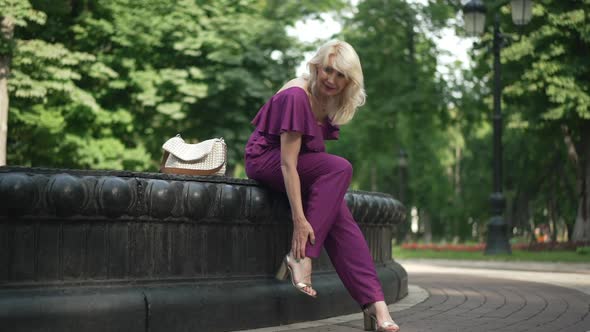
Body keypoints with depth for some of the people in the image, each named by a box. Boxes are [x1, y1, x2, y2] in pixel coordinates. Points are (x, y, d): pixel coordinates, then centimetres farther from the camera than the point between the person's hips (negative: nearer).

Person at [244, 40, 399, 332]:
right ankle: (300, 257, -29)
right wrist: (299, 220, -34)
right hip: (265, 160, -7)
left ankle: (374, 304, -26)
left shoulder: (330, 99, 1)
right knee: (340, 168, -30)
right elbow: (288, 163, -29)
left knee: (342, 222, -18)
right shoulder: (297, 97, -24)